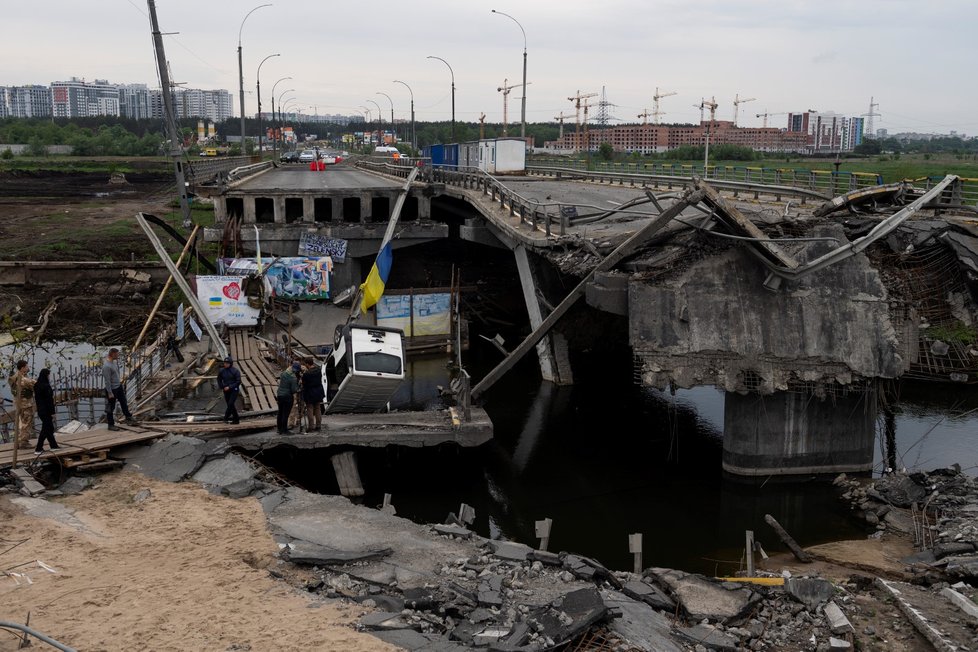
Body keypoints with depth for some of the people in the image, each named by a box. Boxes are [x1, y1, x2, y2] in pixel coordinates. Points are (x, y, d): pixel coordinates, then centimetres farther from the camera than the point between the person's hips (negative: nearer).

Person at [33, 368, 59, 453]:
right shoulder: (46, 386, -20)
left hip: (40, 410, 9)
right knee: (45, 429, -2)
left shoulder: (36, 385, 7)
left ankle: (54, 445, 25)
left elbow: (36, 398, 15)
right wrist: (52, 412, -15)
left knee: (49, 428, 17)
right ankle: (38, 449, 0)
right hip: (46, 411, -9)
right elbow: (49, 400, -19)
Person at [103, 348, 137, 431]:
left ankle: (128, 419, 32)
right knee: (110, 408, 6)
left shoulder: (114, 361, 2)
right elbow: (107, 381, -25)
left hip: (119, 387, 9)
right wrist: (110, 393, -23)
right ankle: (111, 425, 17)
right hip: (112, 389, -9)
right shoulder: (106, 366, -28)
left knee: (124, 403, 19)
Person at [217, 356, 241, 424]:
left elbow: (238, 381, -13)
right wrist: (222, 387, 2)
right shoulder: (222, 371, 2)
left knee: (231, 404, -18)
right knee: (231, 405, 6)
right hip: (226, 391, 4)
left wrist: (229, 387, -18)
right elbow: (219, 380, 17)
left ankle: (226, 418, -13)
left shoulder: (235, 371, -10)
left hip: (234, 390, -4)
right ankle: (236, 420, 14)